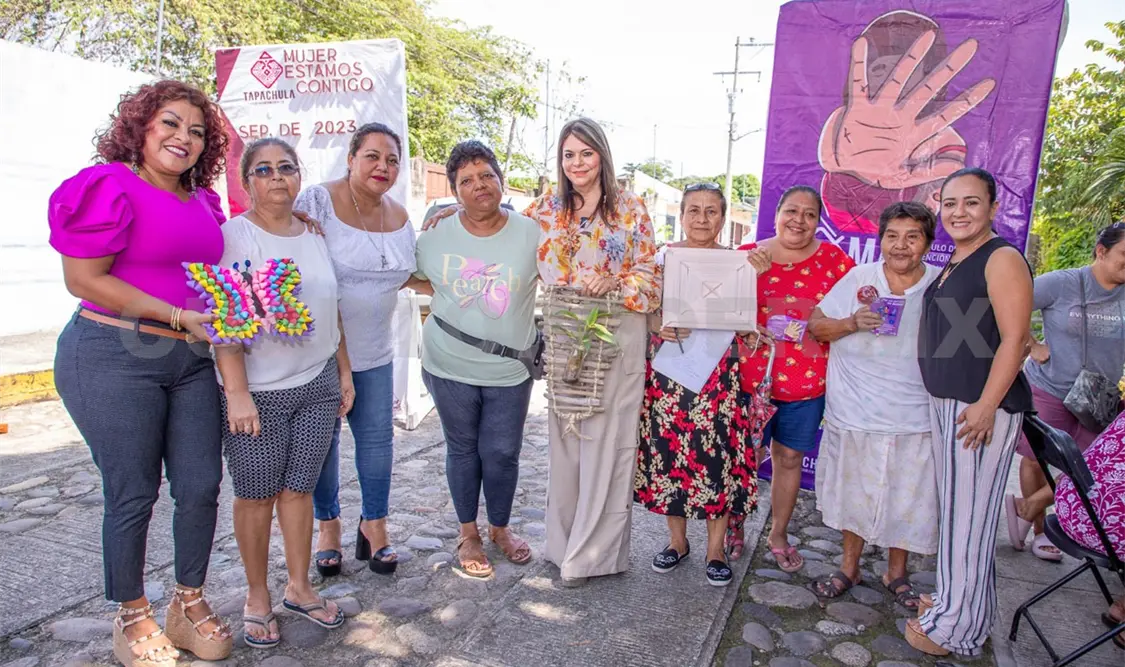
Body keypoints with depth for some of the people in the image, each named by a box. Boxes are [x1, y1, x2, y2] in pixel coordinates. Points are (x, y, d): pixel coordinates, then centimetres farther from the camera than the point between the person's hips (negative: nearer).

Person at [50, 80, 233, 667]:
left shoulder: (202, 201, 13)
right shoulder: (111, 186, -8)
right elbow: (83, 279, -14)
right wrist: (177, 316, -18)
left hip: (190, 360, 6)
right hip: (114, 358, -6)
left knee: (201, 485, 6)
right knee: (133, 494, 3)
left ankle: (189, 603, 26)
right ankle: (132, 618, 25)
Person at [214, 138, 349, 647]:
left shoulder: (313, 235, 10)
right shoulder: (234, 235, -7)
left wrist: (344, 372, 14)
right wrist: (236, 392, -19)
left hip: (318, 384, 5)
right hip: (258, 392, -4)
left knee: (298, 488, 12)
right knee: (257, 494, 7)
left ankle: (299, 587, 28)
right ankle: (257, 597, 25)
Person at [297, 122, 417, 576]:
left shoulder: (400, 217, 6)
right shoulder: (318, 201, -12)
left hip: (374, 351, 4)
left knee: (377, 437, 8)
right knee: (322, 440, 10)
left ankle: (374, 524, 27)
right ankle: (328, 526, 30)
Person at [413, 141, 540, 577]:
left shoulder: (530, 233, -5)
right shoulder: (435, 237, -2)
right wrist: (451, 296, 0)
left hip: (510, 369, 0)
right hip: (450, 367, 1)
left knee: (502, 453, 9)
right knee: (463, 449, 14)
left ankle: (500, 528, 35)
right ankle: (468, 534, 33)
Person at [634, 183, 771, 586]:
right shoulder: (664, 256, 7)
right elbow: (648, 310, 5)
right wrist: (659, 327, -14)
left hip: (719, 369, 0)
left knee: (717, 451, -1)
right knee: (668, 447, 4)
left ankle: (716, 548, 17)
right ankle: (677, 540, 25)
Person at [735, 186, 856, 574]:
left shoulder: (834, 260, 2)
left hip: (806, 380, 1)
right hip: (750, 377, -1)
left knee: (789, 457, 12)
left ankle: (779, 534, 31)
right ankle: (734, 525, 29)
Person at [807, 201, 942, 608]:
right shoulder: (859, 278, -3)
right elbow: (816, 325, -2)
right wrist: (852, 323, -17)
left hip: (914, 419, 0)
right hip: (854, 415, 0)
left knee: (906, 497, 11)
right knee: (853, 491, 13)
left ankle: (896, 572, 34)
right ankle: (850, 566, 34)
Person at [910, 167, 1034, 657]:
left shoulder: (1002, 259, -11)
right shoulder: (952, 265, 15)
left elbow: (1014, 338, -18)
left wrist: (986, 406, -23)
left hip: (981, 407, -9)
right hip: (944, 402, 9)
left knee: (969, 512, 0)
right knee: (953, 506, 17)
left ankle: (958, 627, 12)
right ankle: (953, 599, 31)